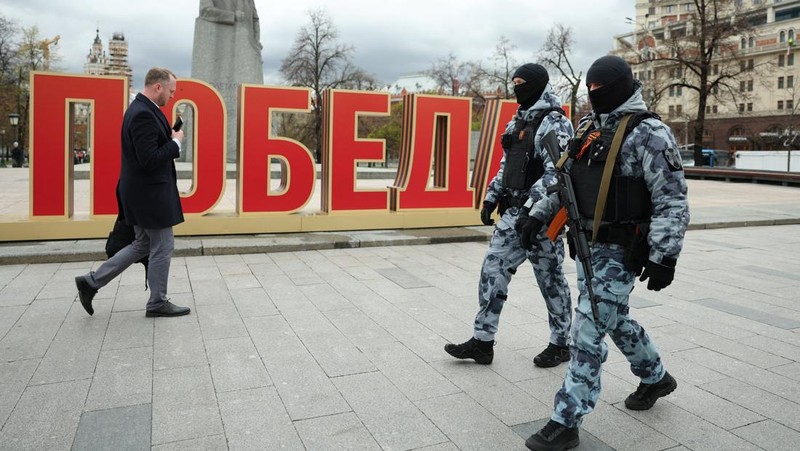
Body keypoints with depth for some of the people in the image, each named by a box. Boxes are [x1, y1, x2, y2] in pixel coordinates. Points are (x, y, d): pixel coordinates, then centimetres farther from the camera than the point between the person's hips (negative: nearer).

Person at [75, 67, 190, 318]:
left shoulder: (142, 109, 12)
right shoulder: (143, 114, -21)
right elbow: (150, 159, -25)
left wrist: (171, 135, 5)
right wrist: (175, 142, -15)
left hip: (144, 192, 10)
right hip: (150, 193, -10)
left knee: (142, 246, 19)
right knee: (162, 247, 3)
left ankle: (91, 282, 23)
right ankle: (158, 303, 17)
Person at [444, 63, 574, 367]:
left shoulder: (555, 123, -11)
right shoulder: (518, 121, 16)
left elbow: (556, 174, -21)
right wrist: (491, 198, 15)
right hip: (513, 211, 8)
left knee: (551, 280, 5)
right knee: (493, 270, 5)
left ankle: (560, 344, 23)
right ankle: (482, 342, 13)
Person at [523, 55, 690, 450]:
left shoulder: (648, 133, -13)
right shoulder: (589, 127, 11)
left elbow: (672, 201, -15)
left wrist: (664, 257, -19)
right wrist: (538, 214, 11)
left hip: (619, 251, -8)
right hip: (587, 244, 8)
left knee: (588, 333, -7)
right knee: (615, 320, 22)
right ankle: (656, 378, 47)